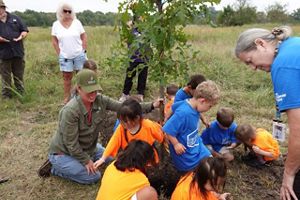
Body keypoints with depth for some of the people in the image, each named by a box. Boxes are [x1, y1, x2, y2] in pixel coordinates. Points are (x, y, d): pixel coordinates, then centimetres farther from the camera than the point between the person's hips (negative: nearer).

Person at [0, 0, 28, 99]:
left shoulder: (15, 18, 9)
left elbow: (24, 30, 11)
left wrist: (21, 36, -11)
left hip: (18, 52, 2)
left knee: (19, 76, 12)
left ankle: (21, 94, 26)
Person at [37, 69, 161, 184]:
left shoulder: (100, 100, -16)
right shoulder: (70, 111, -33)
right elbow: (71, 143, -26)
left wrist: (151, 106, -23)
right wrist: (86, 161, -17)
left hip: (88, 147, 7)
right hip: (64, 153, -7)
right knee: (93, 177, -12)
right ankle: (54, 167, 4)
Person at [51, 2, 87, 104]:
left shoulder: (77, 22, 0)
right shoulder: (56, 24, 2)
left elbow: (84, 37, 2)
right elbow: (54, 41, 5)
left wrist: (83, 51, -3)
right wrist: (59, 54, 0)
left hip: (79, 55, 0)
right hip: (65, 56, 1)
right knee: (67, 77, 7)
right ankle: (66, 98, 16)